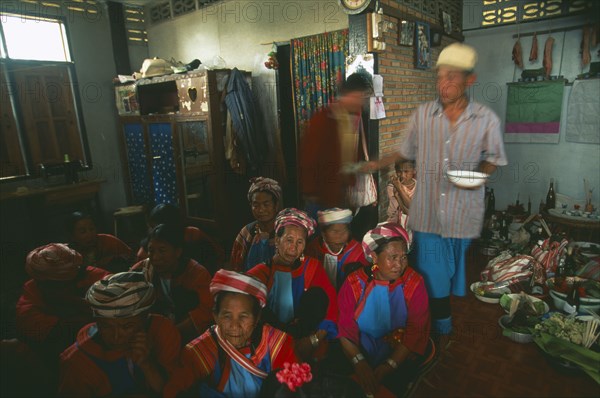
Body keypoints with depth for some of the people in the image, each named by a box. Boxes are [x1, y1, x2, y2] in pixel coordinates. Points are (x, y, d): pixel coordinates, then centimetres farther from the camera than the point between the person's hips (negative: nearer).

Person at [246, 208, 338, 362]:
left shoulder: (312, 266, 3)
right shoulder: (261, 272, -2)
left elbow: (331, 302, -7)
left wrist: (315, 338, -18)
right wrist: (294, 334, -19)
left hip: (304, 336, 2)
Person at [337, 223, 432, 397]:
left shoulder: (414, 284, -7)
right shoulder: (355, 283, -6)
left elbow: (416, 332, -11)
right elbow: (346, 329, -9)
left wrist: (387, 367, -21)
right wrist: (359, 362, -26)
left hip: (400, 352, 0)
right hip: (361, 349, 1)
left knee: (390, 383, -23)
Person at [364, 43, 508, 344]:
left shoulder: (486, 119, -5)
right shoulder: (422, 114, -1)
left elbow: (493, 158, 7)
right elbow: (408, 151, 11)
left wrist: (478, 174, -13)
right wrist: (378, 164, 1)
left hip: (463, 213, -1)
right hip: (428, 213, 1)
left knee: (460, 275, 13)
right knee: (434, 276, 9)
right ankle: (443, 331, 32)